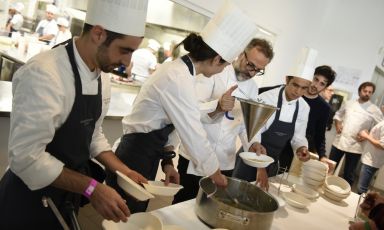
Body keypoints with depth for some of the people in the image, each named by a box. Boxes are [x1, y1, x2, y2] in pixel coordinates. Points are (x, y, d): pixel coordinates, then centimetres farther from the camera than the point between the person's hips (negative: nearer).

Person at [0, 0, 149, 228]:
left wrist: (123, 170, -3)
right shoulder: (43, 74, -27)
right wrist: (91, 188, -28)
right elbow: (27, 157, -28)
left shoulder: (101, 81, -1)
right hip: (28, 201, -7)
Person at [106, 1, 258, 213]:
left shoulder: (178, 69, 4)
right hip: (136, 158, -9)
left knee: (135, 217, 23)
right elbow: (194, 137, -22)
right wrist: (217, 175, -7)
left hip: (144, 155, 9)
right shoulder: (178, 79, -26)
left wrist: (167, 160, 7)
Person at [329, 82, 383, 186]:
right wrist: (337, 125, 0)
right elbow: (338, 115, 18)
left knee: (349, 174, 7)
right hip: (339, 142, 2)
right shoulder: (348, 103, 6)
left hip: (355, 146, -2)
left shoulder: (375, 110, -2)